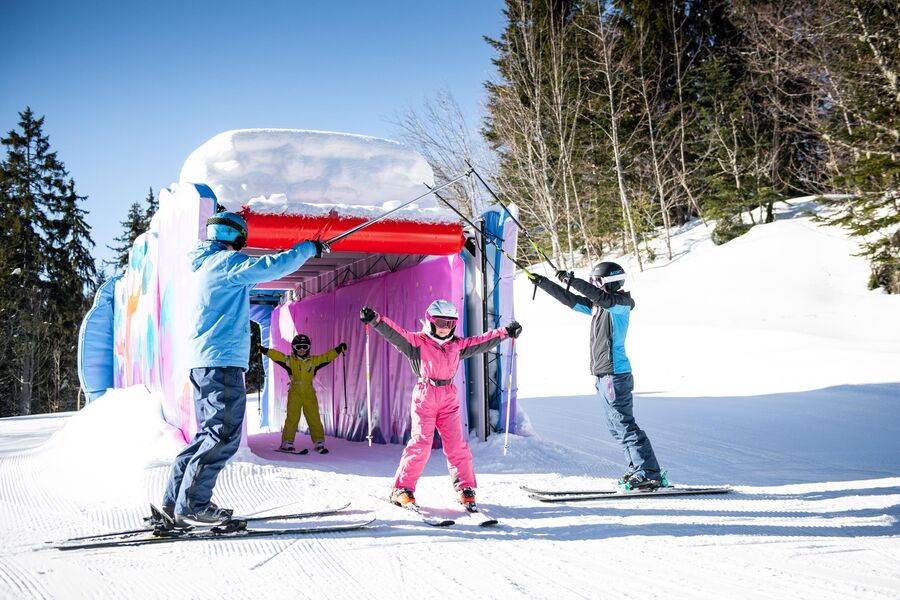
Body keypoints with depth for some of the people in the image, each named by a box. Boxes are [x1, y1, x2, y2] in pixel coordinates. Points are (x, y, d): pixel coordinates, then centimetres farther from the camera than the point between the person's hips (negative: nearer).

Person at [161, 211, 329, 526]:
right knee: (225, 436, -8)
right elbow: (272, 267, -16)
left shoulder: (203, 264, 20)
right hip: (222, 360, -10)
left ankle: (176, 498, 14)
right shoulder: (226, 262, -9)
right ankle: (191, 505, -9)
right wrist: (308, 249, -3)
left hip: (203, 361, 10)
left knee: (213, 433, 15)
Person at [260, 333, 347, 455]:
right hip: (294, 394, -2)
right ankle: (287, 443, 1)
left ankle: (319, 443, 9)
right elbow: (275, 355, -2)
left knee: (314, 419, 2)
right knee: (292, 419, -5)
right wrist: (263, 349, -9)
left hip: (309, 394, 2)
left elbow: (327, 357, 7)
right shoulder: (289, 360, 3)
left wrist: (339, 349, 0)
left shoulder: (314, 361, 7)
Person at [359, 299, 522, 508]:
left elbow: (482, 342, 20)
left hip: (449, 400, 4)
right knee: (420, 444, -10)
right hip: (424, 398, -4)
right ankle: (402, 489, -2)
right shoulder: (417, 342, -1)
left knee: (457, 445, -1)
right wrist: (375, 320, -25)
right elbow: (394, 333, -11)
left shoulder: (457, 346, 13)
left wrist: (506, 332, 20)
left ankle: (466, 489, 10)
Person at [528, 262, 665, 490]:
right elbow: (569, 299, 19)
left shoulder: (621, 304, -10)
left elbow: (602, 298, -30)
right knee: (617, 426, 13)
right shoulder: (598, 306, 15)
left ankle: (650, 475, -6)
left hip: (615, 374, -10)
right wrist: (542, 282, 17)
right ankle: (638, 469, 19)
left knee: (624, 425, -9)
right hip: (604, 376, 10)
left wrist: (572, 280, -29)